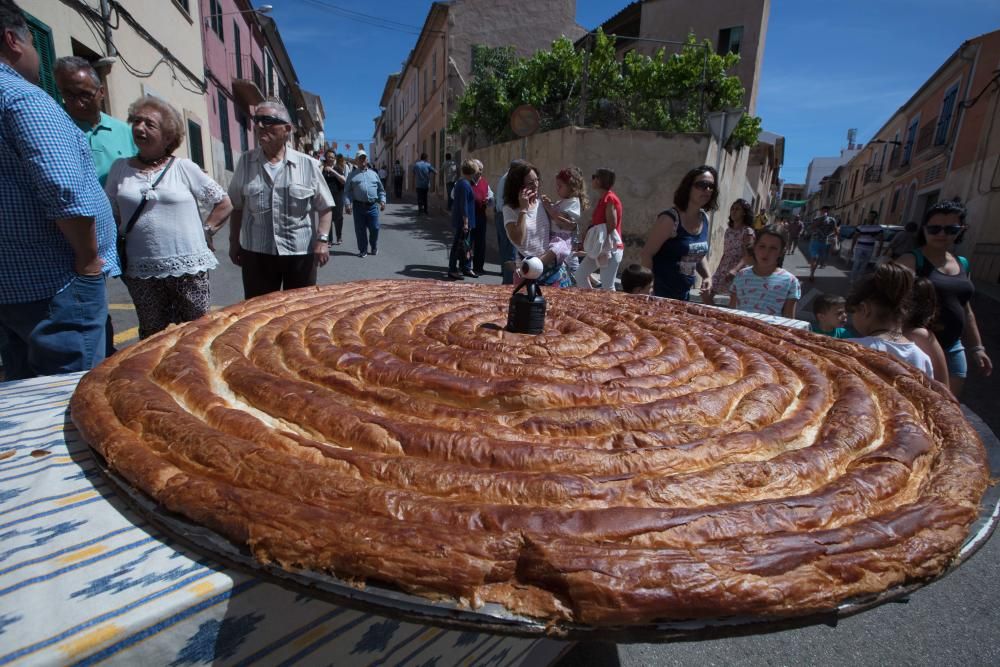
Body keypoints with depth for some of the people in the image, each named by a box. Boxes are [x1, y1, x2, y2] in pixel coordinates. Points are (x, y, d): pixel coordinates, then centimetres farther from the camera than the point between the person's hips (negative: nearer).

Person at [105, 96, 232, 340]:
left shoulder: (184, 168, 1)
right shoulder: (120, 168, 8)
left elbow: (224, 204, 6)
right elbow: (111, 217, 13)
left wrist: (205, 232, -1)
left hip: (188, 267, -2)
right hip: (141, 273, 3)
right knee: (153, 337, 13)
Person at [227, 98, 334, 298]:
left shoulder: (308, 164, -2)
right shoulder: (245, 162, 5)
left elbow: (324, 207, 0)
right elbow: (236, 207, 11)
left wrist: (322, 239, -12)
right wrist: (234, 242, 10)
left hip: (300, 252, -1)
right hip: (256, 253, 2)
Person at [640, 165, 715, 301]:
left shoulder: (705, 219, 7)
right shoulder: (670, 219, -16)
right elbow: (646, 254, -15)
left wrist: (707, 276, 4)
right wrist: (649, 288, -14)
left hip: (685, 295, 8)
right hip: (661, 295, -8)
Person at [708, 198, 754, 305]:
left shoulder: (747, 232, -7)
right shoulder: (728, 230, 13)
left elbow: (747, 256, -15)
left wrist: (734, 270, -31)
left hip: (737, 273, -7)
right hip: (722, 271, 7)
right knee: (707, 297, 2)